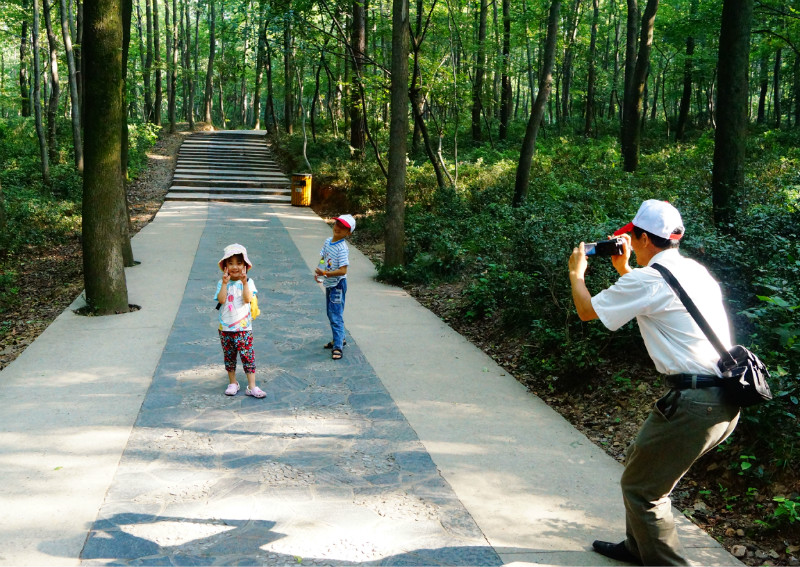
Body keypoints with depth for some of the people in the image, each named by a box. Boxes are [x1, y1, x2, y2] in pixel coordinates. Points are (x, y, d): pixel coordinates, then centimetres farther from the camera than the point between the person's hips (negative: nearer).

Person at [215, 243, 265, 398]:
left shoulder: (248, 282, -1)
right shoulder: (222, 283, 2)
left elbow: (248, 299, -17)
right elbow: (221, 299, -14)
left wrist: (244, 282, -24)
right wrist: (225, 283, -19)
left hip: (244, 327, -2)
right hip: (225, 328, 2)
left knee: (248, 356, -4)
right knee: (229, 357, 12)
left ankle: (252, 386, 1)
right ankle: (232, 383, 26)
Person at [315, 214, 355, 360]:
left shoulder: (342, 248, -21)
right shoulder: (328, 241, 3)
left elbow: (343, 271, -25)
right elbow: (322, 258, 13)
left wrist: (325, 273, -28)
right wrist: (318, 271, -5)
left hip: (338, 284, -9)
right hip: (328, 284, 9)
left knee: (336, 315, -9)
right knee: (331, 313, 20)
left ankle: (337, 347, -6)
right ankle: (339, 338, 36)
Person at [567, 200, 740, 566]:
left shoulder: (646, 280, -12)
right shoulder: (695, 271, 14)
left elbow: (587, 311, 2)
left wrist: (576, 272, 19)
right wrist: (625, 270, 33)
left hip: (695, 404, -9)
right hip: (727, 399, 9)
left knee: (640, 487, 5)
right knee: (640, 461, 24)